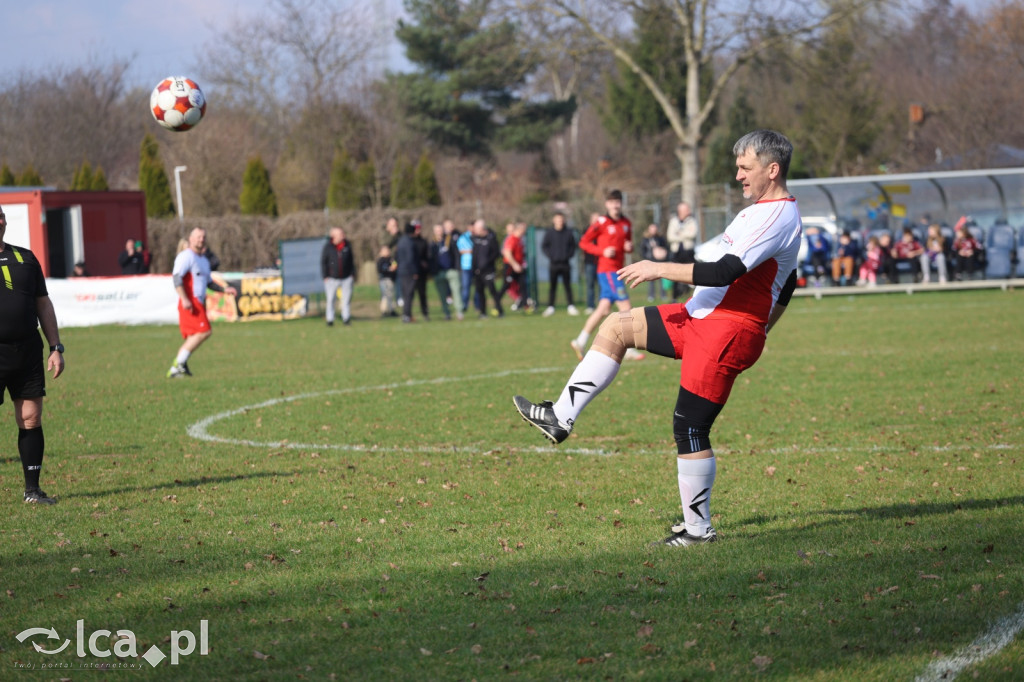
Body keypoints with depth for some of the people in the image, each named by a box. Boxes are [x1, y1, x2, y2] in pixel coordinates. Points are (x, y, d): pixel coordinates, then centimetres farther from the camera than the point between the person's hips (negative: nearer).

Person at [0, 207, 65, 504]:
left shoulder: (25, 257, 13)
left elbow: (43, 304, 16)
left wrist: (56, 347, 10)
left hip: (28, 350, 4)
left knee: (31, 418, 3)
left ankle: (32, 489, 10)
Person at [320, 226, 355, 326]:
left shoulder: (347, 245, 3)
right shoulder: (328, 246, -5)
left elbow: (351, 261, 11)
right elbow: (323, 262, -1)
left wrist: (353, 274, 7)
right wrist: (325, 276, -6)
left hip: (346, 278, 2)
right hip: (332, 278, -2)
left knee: (347, 298, 1)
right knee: (331, 299, 0)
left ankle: (346, 318, 10)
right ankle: (330, 319, 7)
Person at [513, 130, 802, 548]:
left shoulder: (778, 216, -17)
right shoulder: (765, 210, 16)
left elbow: (727, 271, -27)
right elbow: (787, 288, 25)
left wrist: (661, 269, -21)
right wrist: (756, 335, 24)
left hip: (728, 333, -11)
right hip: (703, 319, 11)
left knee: (690, 430, -8)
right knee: (616, 328, 10)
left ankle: (698, 529, 4)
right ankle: (561, 418, 9)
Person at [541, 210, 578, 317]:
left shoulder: (568, 233, 3)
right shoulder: (549, 233, 1)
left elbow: (573, 246, 10)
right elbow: (544, 246, 5)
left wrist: (569, 255, -3)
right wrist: (550, 255, -6)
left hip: (565, 263, 1)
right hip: (553, 264, -1)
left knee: (567, 285, 4)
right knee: (552, 286, 1)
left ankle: (570, 306, 8)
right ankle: (550, 307, 5)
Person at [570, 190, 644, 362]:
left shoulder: (626, 223, 12)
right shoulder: (602, 223, -8)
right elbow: (584, 242, -4)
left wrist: (629, 247, 0)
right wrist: (602, 251, -16)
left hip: (617, 270, 8)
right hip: (607, 270, -8)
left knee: (604, 308, 9)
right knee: (625, 306, -12)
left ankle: (580, 342, 19)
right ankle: (630, 349, -8)